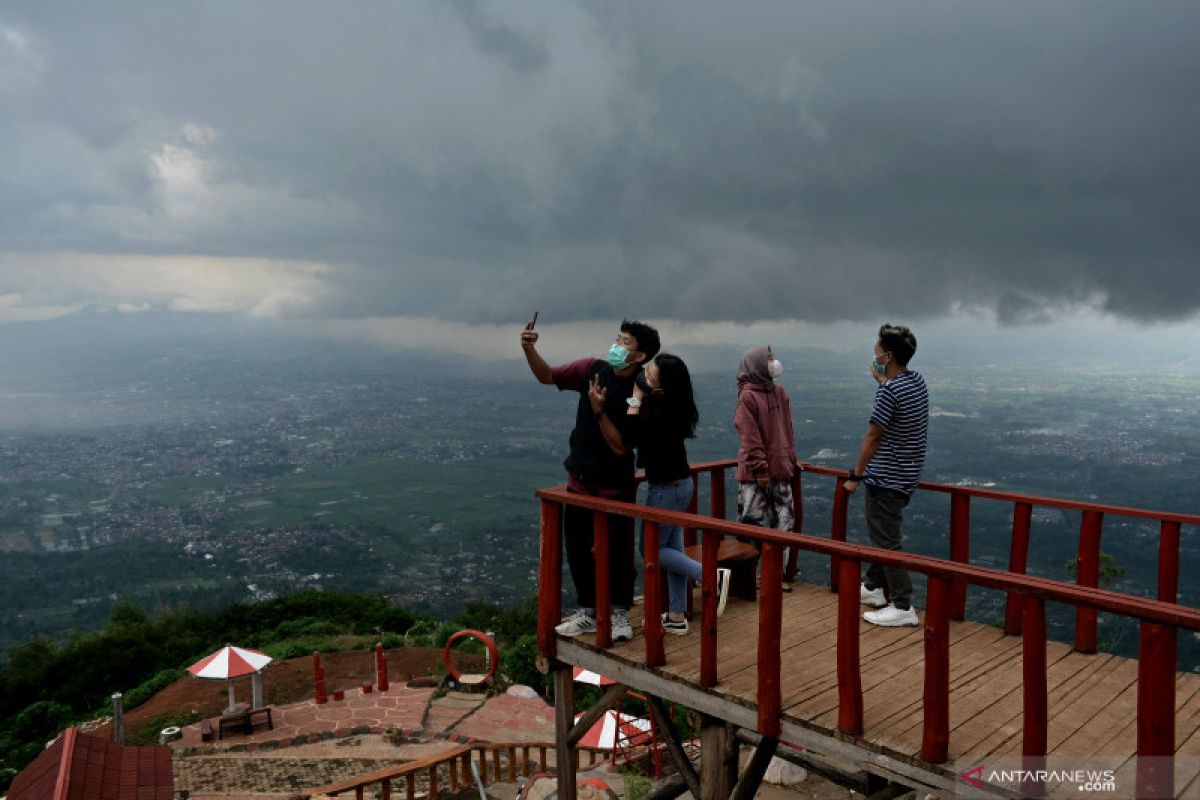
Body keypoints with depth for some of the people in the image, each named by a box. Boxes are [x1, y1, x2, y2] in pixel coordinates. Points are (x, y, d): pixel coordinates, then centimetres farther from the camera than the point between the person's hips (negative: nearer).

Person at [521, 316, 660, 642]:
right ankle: (588, 612, 30)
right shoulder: (593, 369, -5)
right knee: (577, 550, 13)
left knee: (618, 553, 5)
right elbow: (547, 377, 3)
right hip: (580, 480, 5)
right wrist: (529, 349, -14)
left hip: (615, 488, -5)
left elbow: (621, 446, -20)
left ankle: (620, 615, 26)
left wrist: (599, 410, -29)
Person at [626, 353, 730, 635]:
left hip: (667, 488, -9)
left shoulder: (662, 412, -26)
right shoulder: (671, 405, 1)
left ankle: (711, 576, -1)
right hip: (679, 483, 9)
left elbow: (630, 435, -25)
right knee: (672, 547, 13)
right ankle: (677, 617, 21)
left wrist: (636, 398, -21)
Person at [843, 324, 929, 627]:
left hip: (887, 478, -10)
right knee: (881, 533, 22)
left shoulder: (889, 390, -22)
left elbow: (873, 436, -19)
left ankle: (903, 607, 4)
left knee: (886, 540, -1)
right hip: (907, 474, 10)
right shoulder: (917, 381, 5)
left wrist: (855, 476, -11)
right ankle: (873, 587, 35)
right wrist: (881, 380, 21)